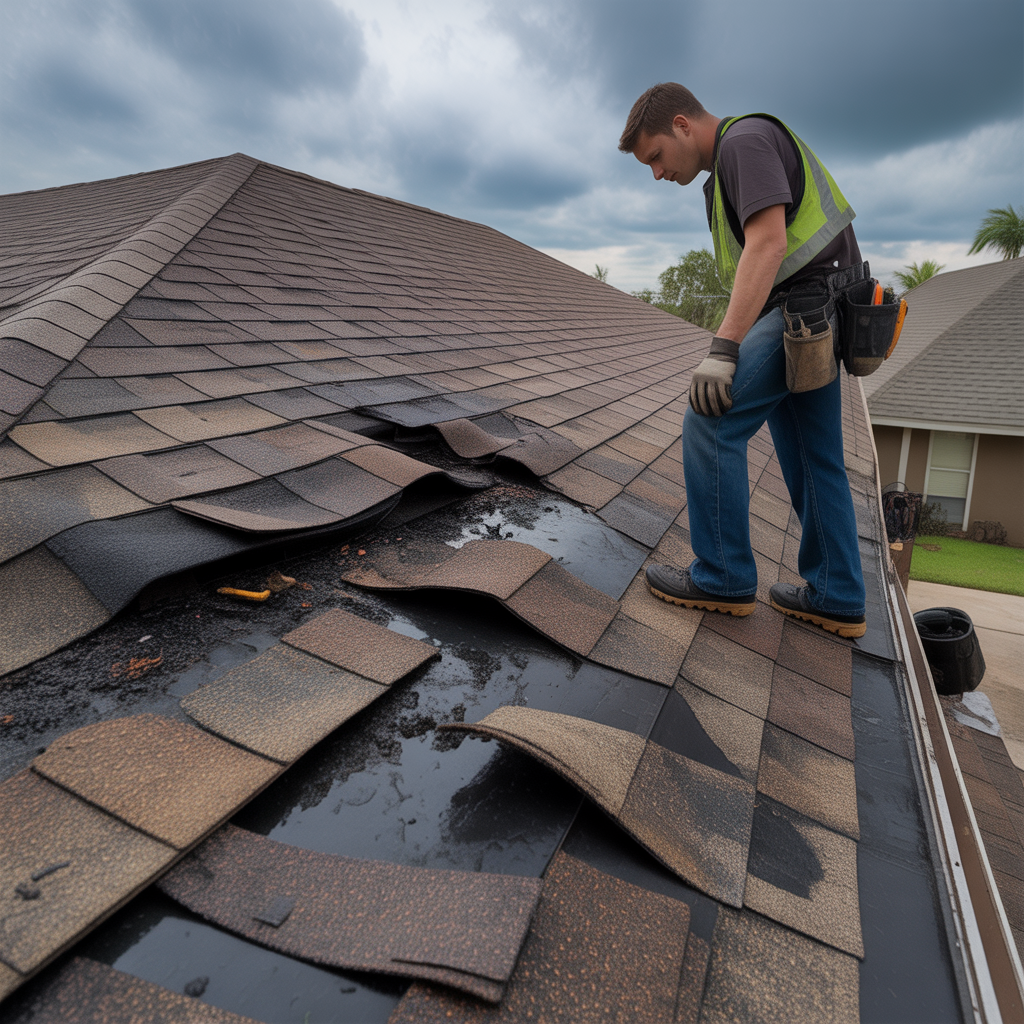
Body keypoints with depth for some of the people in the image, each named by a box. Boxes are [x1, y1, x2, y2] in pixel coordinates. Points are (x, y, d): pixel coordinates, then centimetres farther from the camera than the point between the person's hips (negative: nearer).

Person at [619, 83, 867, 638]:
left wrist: (723, 349, -30)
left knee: (709, 423, -14)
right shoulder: (731, 165, 23)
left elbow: (769, 244, -23)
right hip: (817, 316, 10)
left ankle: (723, 578, -6)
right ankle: (835, 599, 16)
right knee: (813, 459, 9)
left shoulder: (745, 140, -9)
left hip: (806, 308, -10)